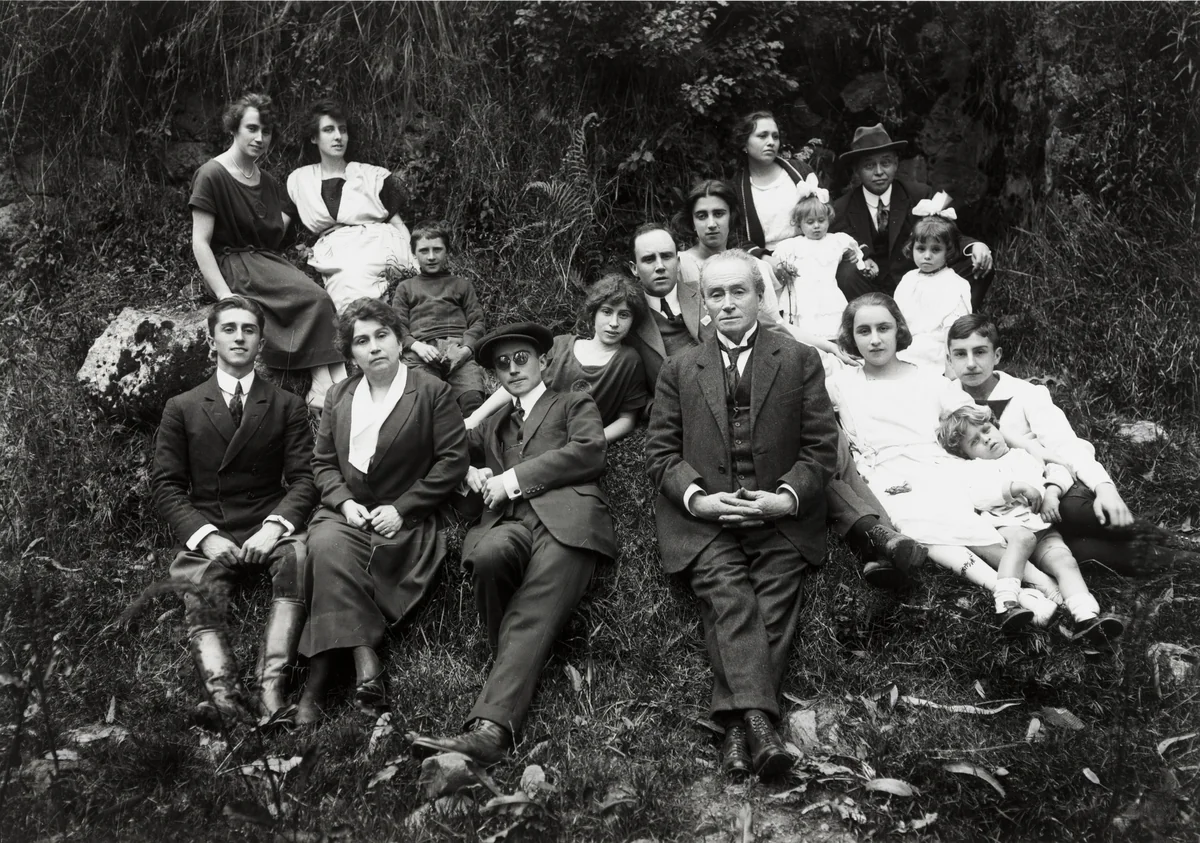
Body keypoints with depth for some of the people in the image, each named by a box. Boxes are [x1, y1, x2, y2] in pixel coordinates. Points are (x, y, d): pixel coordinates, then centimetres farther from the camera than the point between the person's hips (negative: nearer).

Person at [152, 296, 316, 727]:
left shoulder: (287, 407, 15)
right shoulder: (182, 409, 16)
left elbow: (303, 478, 5)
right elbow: (166, 484, 8)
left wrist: (275, 525, -16)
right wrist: (204, 535, -11)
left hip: (268, 529, -1)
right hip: (205, 533, 1)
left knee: (297, 554, -35)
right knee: (198, 594, -32)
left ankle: (272, 688, -43)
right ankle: (223, 692, -49)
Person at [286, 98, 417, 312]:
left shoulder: (375, 176, 14)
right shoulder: (299, 180, 18)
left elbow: (398, 225, 11)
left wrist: (415, 269, -2)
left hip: (379, 246, 0)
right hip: (334, 257, 0)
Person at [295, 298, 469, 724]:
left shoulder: (432, 392, 0)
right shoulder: (338, 397, 15)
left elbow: (453, 460, -5)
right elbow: (323, 461, 15)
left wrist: (401, 508, -12)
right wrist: (344, 502, -6)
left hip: (405, 523, -3)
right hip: (347, 512, 4)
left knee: (331, 572, -27)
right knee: (327, 546, -31)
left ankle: (317, 686, -24)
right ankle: (364, 662, -33)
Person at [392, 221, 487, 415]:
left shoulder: (461, 284, 29)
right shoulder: (406, 288, 29)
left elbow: (477, 323, 16)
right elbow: (398, 327, 16)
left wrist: (465, 349, -5)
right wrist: (416, 346, -6)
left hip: (459, 350, 0)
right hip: (422, 352, 0)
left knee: (473, 398, -30)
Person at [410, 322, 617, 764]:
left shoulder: (575, 405, 24)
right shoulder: (491, 425, 37)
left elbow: (589, 452, 5)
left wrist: (513, 479, -1)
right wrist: (471, 473, 8)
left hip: (566, 516, -3)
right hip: (509, 521, 3)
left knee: (534, 614, -28)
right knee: (490, 554, -35)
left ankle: (491, 727, -44)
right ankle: (513, 661, -18)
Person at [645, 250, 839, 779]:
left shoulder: (800, 361, 13)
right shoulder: (679, 370, 17)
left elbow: (821, 447, 8)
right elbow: (660, 452, 10)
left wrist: (787, 498, -10)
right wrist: (698, 498, -8)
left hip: (780, 516, 0)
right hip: (704, 514, 0)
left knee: (772, 606, -23)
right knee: (728, 596, -26)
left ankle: (737, 727, -27)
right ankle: (758, 721, -35)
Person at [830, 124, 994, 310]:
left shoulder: (919, 194, 0)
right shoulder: (841, 209, -1)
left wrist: (975, 246, -25)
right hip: (870, 291, -1)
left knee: (980, 265, -17)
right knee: (847, 274, -34)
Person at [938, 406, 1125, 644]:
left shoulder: (1025, 455, 33)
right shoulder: (970, 469, 19)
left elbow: (1058, 471, 23)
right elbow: (979, 495, -3)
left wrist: (1052, 492, 1)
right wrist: (1016, 487, -12)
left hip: (1044, 527, 3)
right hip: (1007, 525, -3)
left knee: (1065, 561, -25)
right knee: (1023, 537, -38)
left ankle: (1088, 620, -44)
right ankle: (1006, 604, -51)